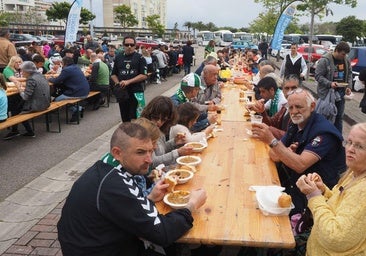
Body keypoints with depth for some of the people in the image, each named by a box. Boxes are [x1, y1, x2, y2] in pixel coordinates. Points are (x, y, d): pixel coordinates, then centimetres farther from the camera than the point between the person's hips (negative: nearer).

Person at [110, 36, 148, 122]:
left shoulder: (140, 58, -2)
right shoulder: (118, 57, 10)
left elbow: (144, 75, -10)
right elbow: (113, 74, 16)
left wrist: (128, 81, -16)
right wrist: (117, 83, -5)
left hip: (136, 92, -4)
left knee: (134, 118, -4)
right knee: (124, 118, 13)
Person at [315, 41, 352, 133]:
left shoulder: (346, 60, 6)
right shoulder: (325, 60, -13)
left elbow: (349, 74, 17)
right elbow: (318, 76, -12)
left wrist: (349, 87, 2)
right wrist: (329, 83, -23)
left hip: (341, 93, 6)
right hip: (327, 93, -6)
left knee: (339, 117, 12)